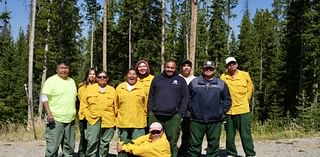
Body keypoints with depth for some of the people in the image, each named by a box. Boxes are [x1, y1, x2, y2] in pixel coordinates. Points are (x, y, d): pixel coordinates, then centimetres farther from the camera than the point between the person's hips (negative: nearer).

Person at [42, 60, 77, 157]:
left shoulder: (72, 81, 15)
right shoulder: (51, 80, -4)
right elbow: (44, 97, -11)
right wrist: (49, 113, -20)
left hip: (70, 120, 7)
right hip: (55, 119, -6)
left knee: (69, 146, 13)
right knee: (53, 146, -8)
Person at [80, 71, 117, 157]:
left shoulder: (112, 90, 10)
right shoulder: (89, 88, 8)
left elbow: (115, 106, 9)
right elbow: (84, 104, 7)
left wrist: (114, 119, 1)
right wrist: (88, 116, -3)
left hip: (108, 121, 1)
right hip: (93, 120, -1)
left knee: (105, 143, 8)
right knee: (92, 142, -7)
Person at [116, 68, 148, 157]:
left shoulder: (141, 87, 2)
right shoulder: (120, 88, 7)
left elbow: (145, 105, 7)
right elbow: (116, 105, 13)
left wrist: (144, 117, 6)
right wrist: (117, 116, 10)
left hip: (138, 123, -1)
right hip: (123, 123, 2)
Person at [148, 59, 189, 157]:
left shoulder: (181, 80, 9)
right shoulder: (157, 79, 13)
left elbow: (185, 98, 5)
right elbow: (151, 96, 14)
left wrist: (181, 113, -3)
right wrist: (150, 110, 5)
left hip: (173, 117, -2)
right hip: (155, 116, 2)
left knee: (172, 142, 0)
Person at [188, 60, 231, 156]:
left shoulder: (221, 84, 9)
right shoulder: (194, 83, 7)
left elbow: (227, 99, 12)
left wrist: (222, 111, 3)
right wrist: (191, 109, 3)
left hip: (215, 121, 1)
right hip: (197, 120, 0)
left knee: (214, 144, 6)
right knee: (195, 143, 3)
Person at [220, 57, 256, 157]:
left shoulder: (245, 75, 1)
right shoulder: (223, 77, -1)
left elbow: (250, 88, 12)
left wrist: (245, 100, 9)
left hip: (243, 109, -1)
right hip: (228, 110, 1)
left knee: (245, 133, 0)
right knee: (230, 134, 11)